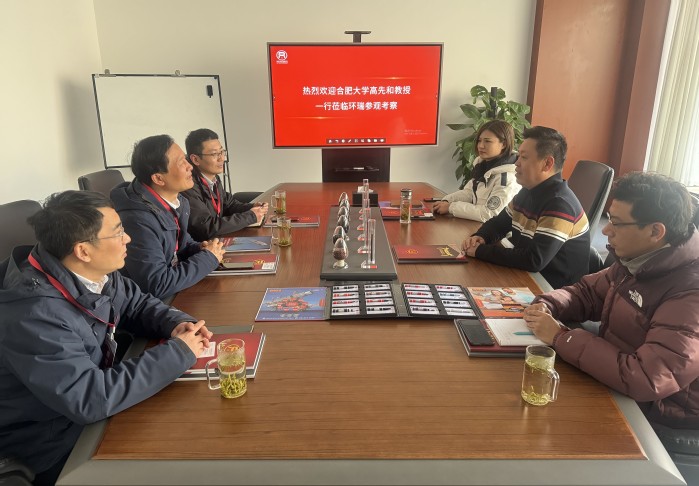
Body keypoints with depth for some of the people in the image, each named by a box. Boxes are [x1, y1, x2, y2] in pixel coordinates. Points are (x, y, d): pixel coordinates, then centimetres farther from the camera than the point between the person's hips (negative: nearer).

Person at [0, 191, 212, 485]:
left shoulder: (93, 273, -9)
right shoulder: (33, 315, -33)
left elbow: (136, 304, 9)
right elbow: (90, 399, -35)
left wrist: (176, 324, -13)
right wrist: (178, 352, -28)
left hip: (88, 405, 7)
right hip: (52, 446, -7)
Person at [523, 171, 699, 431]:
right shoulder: (636, 260, -2)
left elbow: (645, 379, -35)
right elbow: (587, 291, 12)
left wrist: (561, 337, -27)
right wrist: (547, 305, -10)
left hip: (660, 424, -7)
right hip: (616, 391, 7)